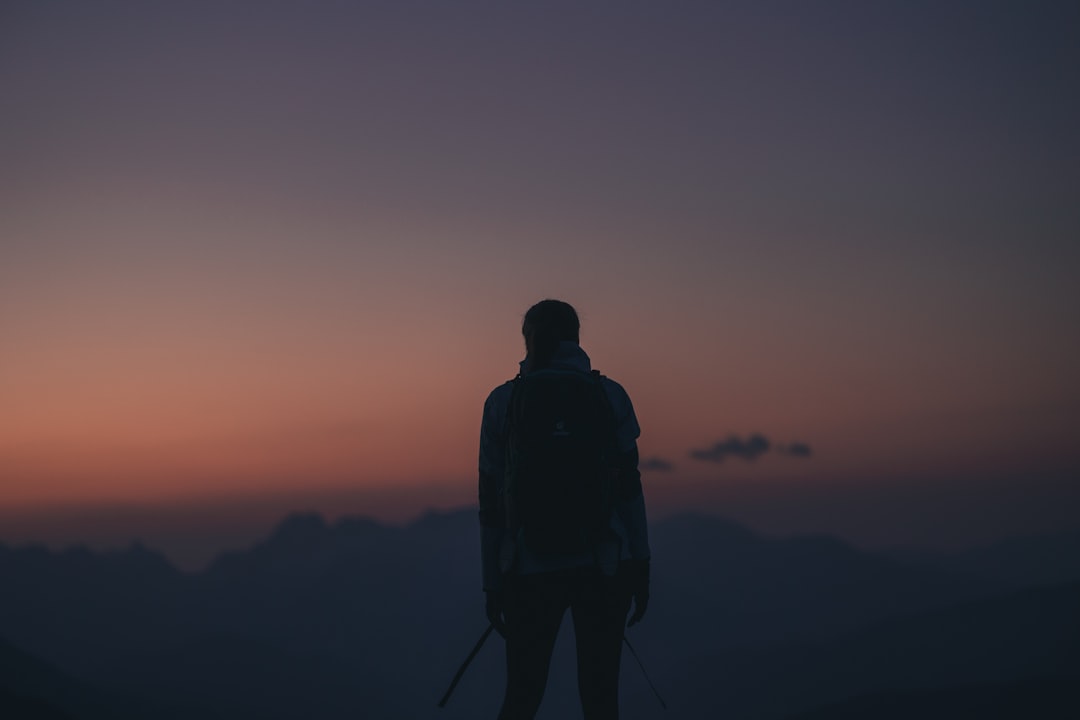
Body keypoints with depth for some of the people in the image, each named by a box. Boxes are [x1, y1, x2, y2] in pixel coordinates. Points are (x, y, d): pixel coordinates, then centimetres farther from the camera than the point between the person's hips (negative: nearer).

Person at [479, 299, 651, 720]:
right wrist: (640, 566, 3)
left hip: (530, 571, 0)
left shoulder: (502, 402, 4)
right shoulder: (610, 396, 3)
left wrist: (492, 583, 8)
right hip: (602, 566, 0)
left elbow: (491, 500, 3)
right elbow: (628, 485, -2)